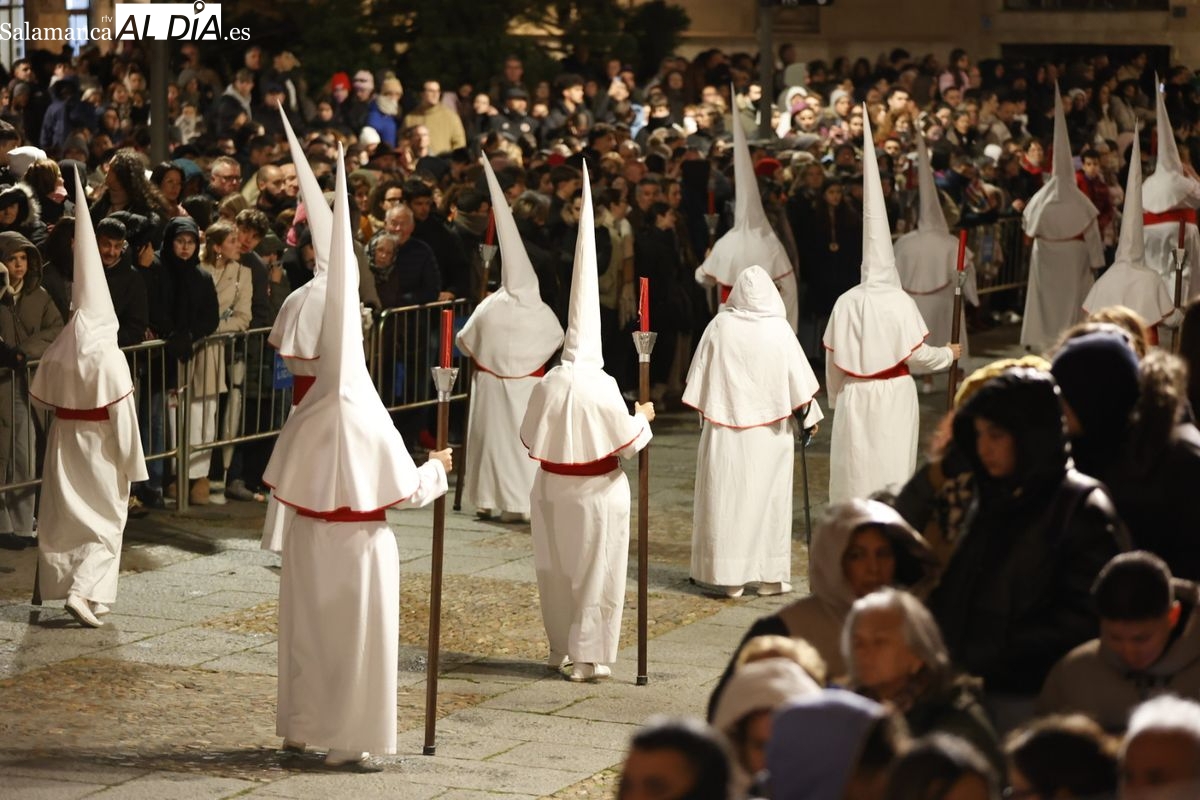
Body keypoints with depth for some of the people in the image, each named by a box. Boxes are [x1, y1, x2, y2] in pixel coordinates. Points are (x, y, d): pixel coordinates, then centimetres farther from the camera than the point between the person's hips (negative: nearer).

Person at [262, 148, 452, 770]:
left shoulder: (305, 420, -6)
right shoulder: (370, 422, -17)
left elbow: (281, 486, 0)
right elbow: (407, 491, -13)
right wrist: (436, 467, 5)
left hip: (309, 541, 4)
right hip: (359, 543, -4)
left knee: (309, 632, 16)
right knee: (357, 639, 3)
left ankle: (300, 728, 27)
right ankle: (347, 741, 4)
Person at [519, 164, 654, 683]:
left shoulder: (547, 385, -6)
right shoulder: (601, 388, -18)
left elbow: (530, 440, 2)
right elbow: (629, 443, -13)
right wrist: (643, 417, 6)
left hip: (553, 493, 4)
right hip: (596, 495, -4)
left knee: (557, 571, 15)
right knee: (596, 573, 5)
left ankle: (562, 650, 23)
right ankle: (588, 656, 6)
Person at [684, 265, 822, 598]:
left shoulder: (720, 325, -6)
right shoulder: (779, 329, -9)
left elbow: (701, 380, 1)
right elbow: (799, 379, -4)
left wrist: (705, 415, 15)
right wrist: (810, 416, 10)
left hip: (724, 428, 0)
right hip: (769, 431, 0)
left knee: (727, 498, 5)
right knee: (768, 497, 8)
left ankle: (731, 576, 6)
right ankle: (770, 576, 10)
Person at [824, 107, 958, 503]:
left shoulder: (846, 303, -3)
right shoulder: (899, 302, -10)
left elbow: (833, 360, 0)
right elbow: (916, 354, -9)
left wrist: (835, 397, 15)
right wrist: (949, 354, 10)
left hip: (854, 396, 2)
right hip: (893, 396, -2)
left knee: (855, 467, 8)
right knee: (890, 466, 3)